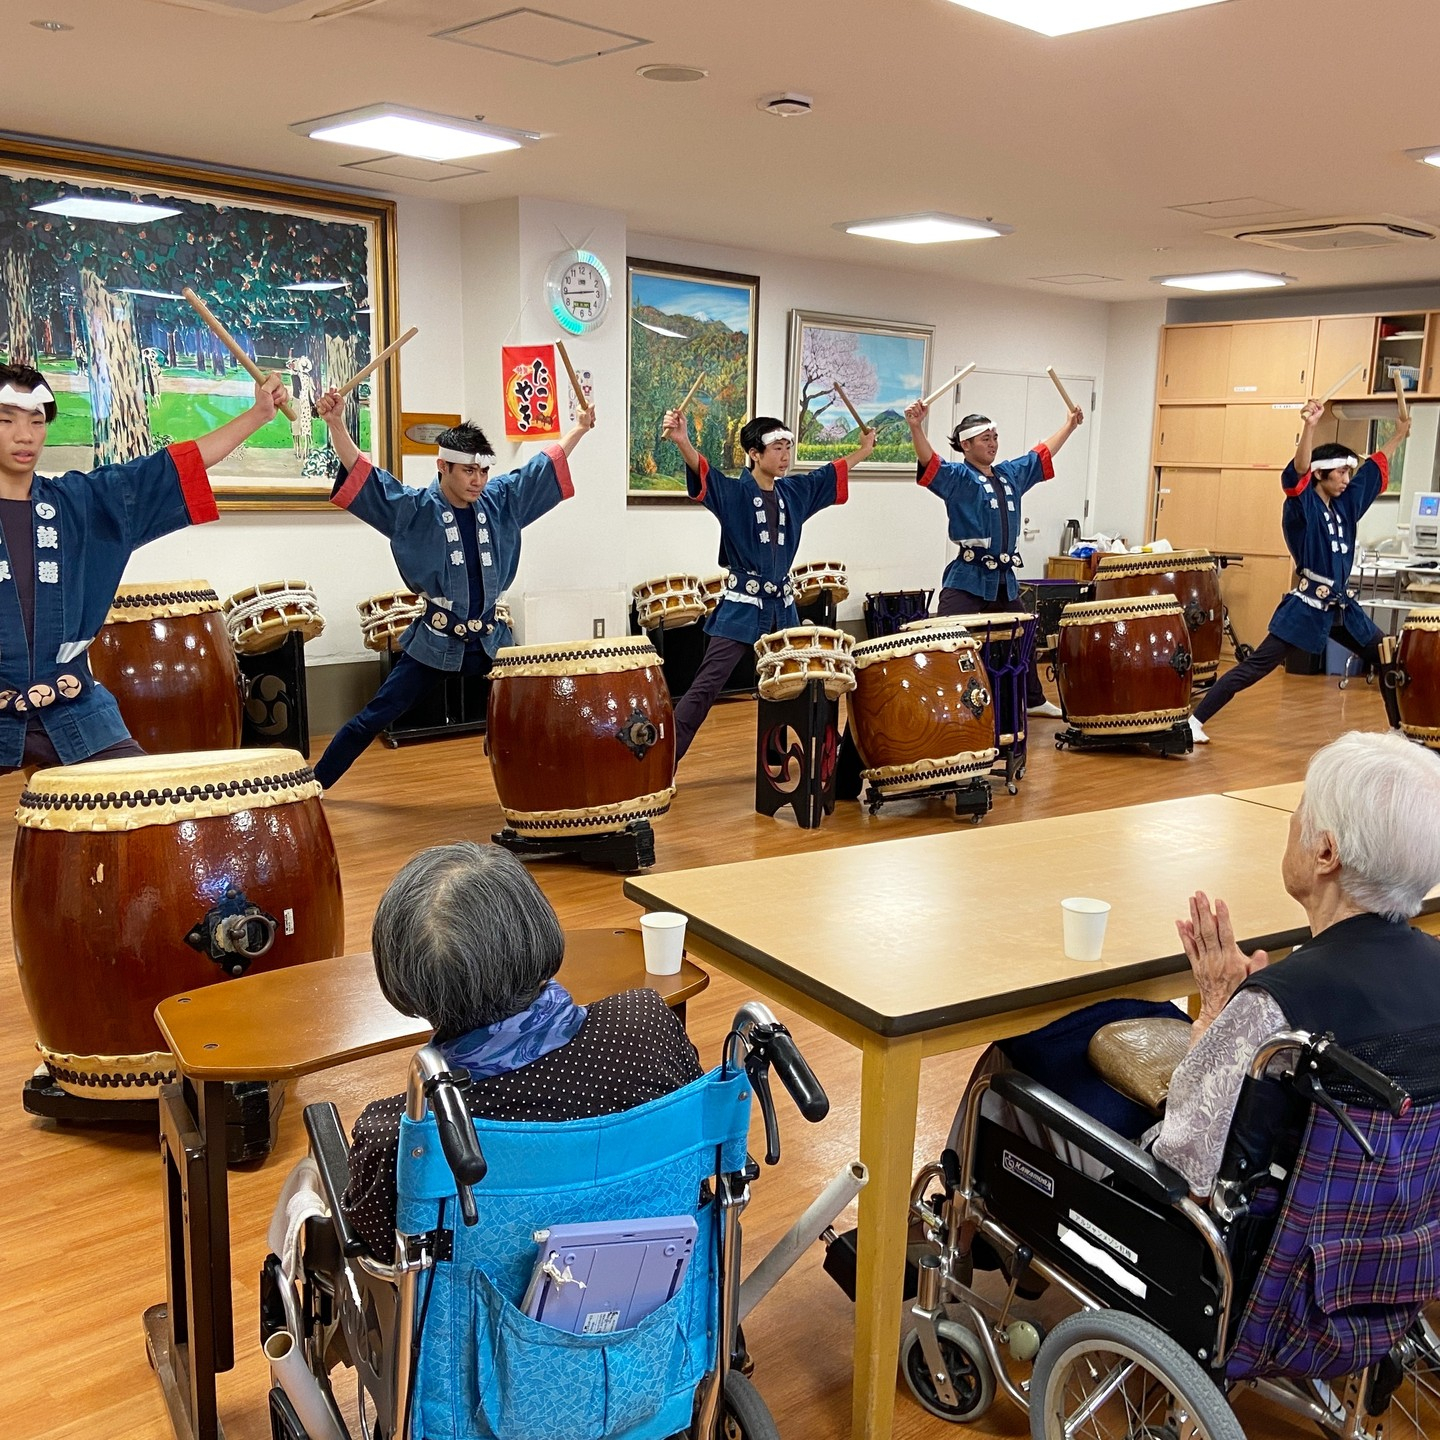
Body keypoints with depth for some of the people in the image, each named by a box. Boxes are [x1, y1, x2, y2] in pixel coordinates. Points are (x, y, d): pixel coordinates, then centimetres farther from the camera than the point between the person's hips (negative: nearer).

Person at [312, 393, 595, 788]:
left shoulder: (501, 501, 2)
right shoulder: (413, 508, -9)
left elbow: (545, 466, 13)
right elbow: (362, 475, -18)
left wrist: (580, 428, 16)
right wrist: (336, 424, -32)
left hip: (491, 639, 4)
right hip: (435, 641, -3)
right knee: (374, 718, -1)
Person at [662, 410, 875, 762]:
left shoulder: (795, 492, 10)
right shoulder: (732, 492, -8)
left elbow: (831, 473, 26)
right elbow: (703, 473, -26)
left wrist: (863, 449, 34)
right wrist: (682, 442, -45)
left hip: (782, 605, 6)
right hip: (742, 604, -6)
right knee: (706, 685, -10)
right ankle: (666, 757, -8)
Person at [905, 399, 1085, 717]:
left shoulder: (1011, 474, 13)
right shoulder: (957, 477, -7)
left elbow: (1043, 454, 28)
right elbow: (929, 463, -25)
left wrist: (1070, 425, 34)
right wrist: (916, 427, -42)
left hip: (1005, 578, 8)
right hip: (967, 578, -8)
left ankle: (1034, 700, 43)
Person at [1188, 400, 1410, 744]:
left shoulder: (1346, 503, 12)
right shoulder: (1302, 504, -8)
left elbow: (1377, 466, 27)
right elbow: (1298, 472, -28)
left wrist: (1400, 434, 35)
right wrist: (1309, 427, -43)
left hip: (1342, 605, 8)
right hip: (1307, 605, -8)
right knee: (1255, 666, -11)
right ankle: (1195, 720, -11)